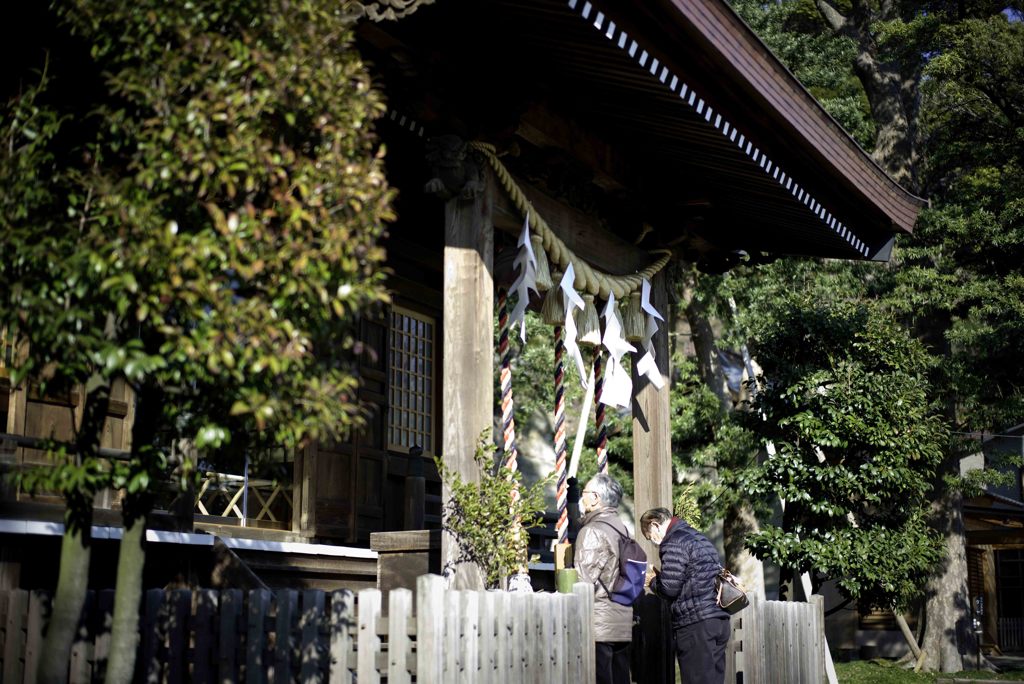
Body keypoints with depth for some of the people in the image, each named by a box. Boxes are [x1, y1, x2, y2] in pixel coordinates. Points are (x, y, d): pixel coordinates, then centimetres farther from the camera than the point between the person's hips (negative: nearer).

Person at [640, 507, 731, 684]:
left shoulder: (674, 542, -8)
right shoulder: (699, 538, 21)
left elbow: (669, 588, -13)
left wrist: (653, 581, 7)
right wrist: (659, 578, 20)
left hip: (696, 626, -9)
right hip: (719, 620, 9)